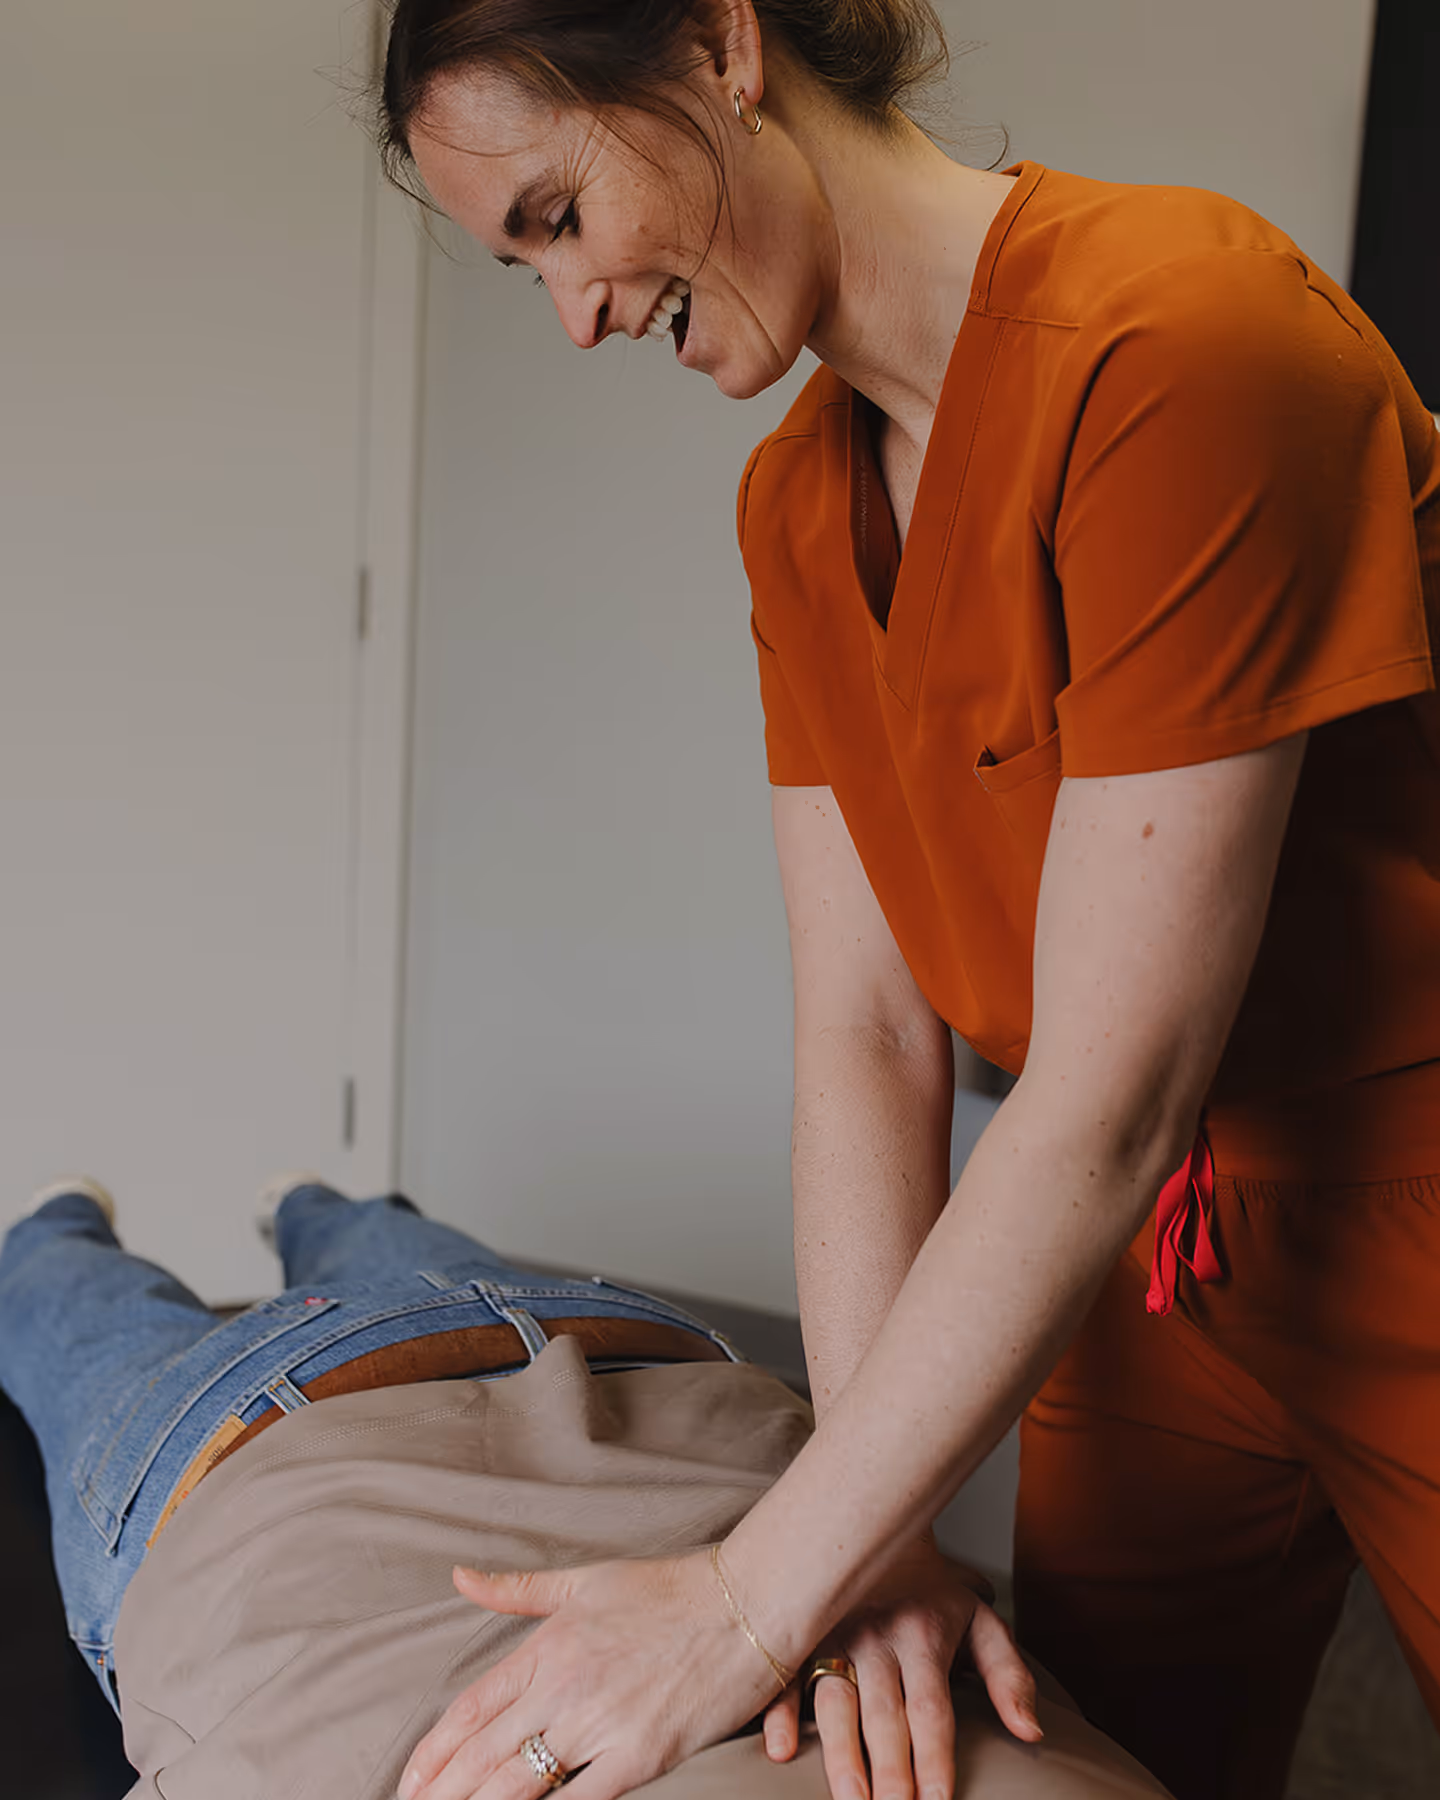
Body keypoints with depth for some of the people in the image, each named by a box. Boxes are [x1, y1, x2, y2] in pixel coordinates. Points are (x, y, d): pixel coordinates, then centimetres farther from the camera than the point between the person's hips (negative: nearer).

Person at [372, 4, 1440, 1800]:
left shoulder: (1181, 336, -25)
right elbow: (864, 1033, -6)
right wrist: (880, 1542, -15)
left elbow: (1105, 1106, -27)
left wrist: (760, 1595, -21)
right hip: (1147, 1253, 6)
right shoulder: (796, 508, -1)